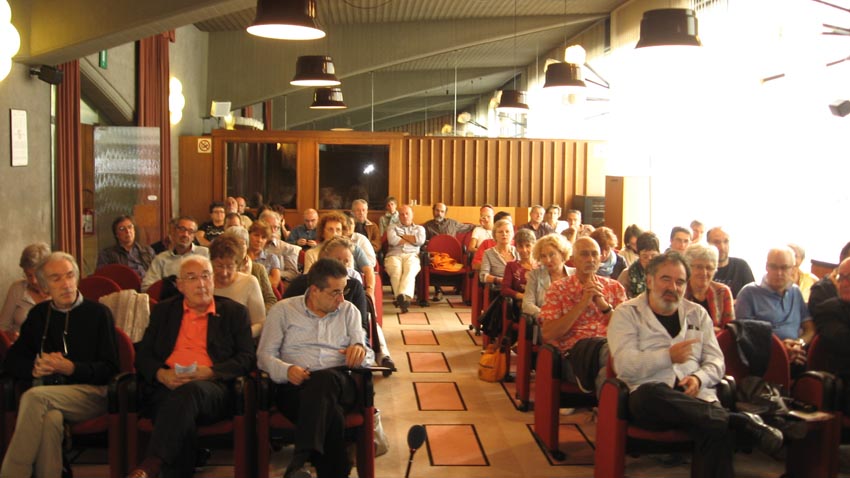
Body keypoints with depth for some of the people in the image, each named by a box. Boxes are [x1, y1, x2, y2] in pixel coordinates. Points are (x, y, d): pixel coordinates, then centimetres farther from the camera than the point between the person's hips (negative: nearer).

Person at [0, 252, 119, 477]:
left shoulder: (98, 313, 5)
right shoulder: (38, 314, 18)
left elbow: (110, 368, 0)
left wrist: (71, 368, -15)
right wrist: (34, 369, -6)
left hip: (92, 394, -3)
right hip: (50, 394, 3)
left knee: (34, 397, -30)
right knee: (50, 418, -35)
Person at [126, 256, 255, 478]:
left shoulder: (234, 312, 16)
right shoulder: (163, 311, 24)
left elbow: (248, 358, 7)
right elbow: (143, 354, 18)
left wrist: (208, 372, -10)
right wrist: (162, 374, -5)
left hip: (212, 389, -2)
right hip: (166, 387, 2)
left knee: (189, 391, -38)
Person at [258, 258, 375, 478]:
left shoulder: (349, 311, 21)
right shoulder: (283, 310, 14)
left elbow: (366, 356, 14)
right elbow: (264, 355, 7)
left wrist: (360, 348, -13)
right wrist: (286, 370, -16)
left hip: (339, 383, 2)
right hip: (295, 386, -1)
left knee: (324, 379, -39)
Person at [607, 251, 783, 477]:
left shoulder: (697, 314, 23)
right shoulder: (626, 314, 8)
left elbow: (716, 361, 17)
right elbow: (624, 366, -5)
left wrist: (699, 378, -5)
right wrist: (668, 356, -14)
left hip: (695, 397, 2)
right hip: (650, 400, -2)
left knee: (717, 429, -34)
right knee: (652, 393, -41)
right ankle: (741, 421, -31)